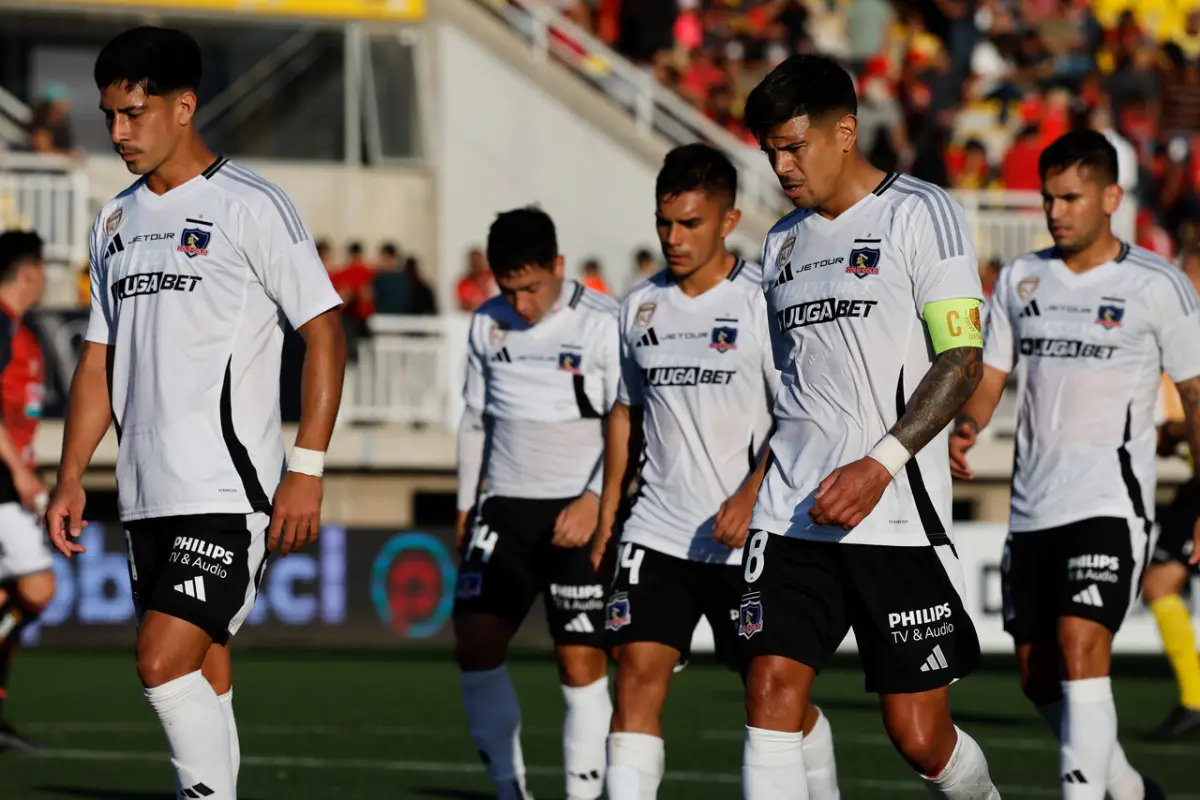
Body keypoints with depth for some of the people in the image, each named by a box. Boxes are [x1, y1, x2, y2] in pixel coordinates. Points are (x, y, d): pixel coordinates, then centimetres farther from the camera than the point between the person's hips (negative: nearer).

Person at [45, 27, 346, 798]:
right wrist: (72, 476, 11)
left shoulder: (251, 207, -6)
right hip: (148, 495, 7)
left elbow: (325, 334, -8)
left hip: (229, 490, -7)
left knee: (165, 660, -18)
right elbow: (100, 360, 20)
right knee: (201, 677, 8)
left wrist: (307, 469, -13)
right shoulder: (117, 221, 15)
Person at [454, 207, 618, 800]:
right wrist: (467, 506, 18)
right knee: (474, 642, -6)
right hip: (506, 505, 5)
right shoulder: (488, 325, 9)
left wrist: (592, 501, -18)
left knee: (580, 661, -6)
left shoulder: (602, 325, -7)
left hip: (578, 513, -5)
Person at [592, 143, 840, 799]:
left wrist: (750, 497, -23)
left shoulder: (762, 300, -8)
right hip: (658, 533, 4)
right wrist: (608, 509, 17)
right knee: (637, 672, -11)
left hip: (749, 535, -4)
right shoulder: (641, 306, 9)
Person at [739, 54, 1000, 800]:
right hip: (794, 514, 6)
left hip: (896, 515, -5)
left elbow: (963, 362, -11)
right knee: (773, 686, -10)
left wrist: (880, 464, -19)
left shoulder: (921, 213, -4)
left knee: (920, 735, -2)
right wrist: (764, 483, 17)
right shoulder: (784, 241, 16)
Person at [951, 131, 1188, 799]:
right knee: (1040, 678, 11)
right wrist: (965, 429, -9)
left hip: (1111, 503, -6)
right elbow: (990, 378, 13)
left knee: (1081, 650, -22)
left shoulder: (1158, 286, -3)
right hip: (1033, 508, 6)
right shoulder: (1022, 279, 10)